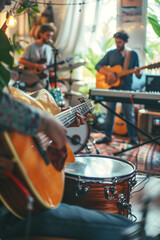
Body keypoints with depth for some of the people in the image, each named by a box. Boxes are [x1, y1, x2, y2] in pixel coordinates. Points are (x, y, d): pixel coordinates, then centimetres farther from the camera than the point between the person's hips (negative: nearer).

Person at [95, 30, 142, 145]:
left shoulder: (133, 54, 6)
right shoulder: (111, 53, 8)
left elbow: (139, 76, 6)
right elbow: (98, 66, 5)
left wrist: (137, 72, -19)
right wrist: (108, 73, -12)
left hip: (126, 87, -1)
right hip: (112, 86, 1)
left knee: (129, 113, -1)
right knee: (110, 112, 5)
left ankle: (133, 137, 11)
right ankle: (108, 136, 15)